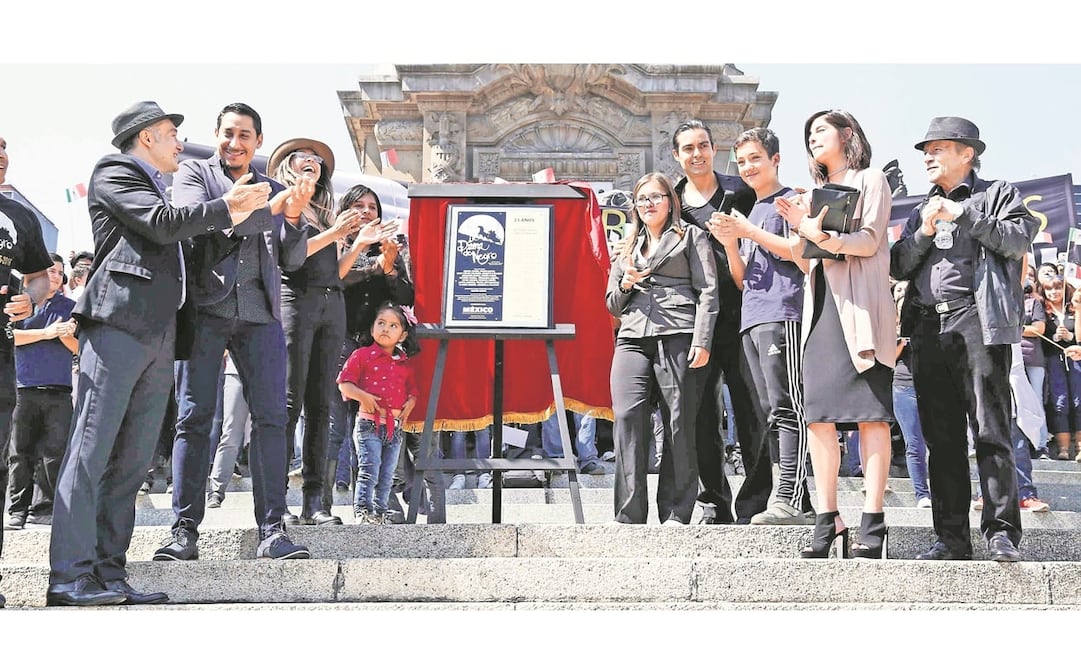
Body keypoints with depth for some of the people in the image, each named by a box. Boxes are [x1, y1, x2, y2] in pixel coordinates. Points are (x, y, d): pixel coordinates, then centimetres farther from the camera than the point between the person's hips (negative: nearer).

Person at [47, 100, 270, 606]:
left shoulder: (157, 188, 30)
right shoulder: (114, 172, 6)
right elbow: (164, 224, -8)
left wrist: (234, 212, 18)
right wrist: (226, 206, 1)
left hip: (160, 336, 9)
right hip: (118, 322, -9)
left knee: (132, 461, 3)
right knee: (91, 451, -12)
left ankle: (108, 574, 4)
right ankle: (68, 577, -15)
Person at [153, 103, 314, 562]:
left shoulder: (273, 190, 20)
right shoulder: (193, 174, 12)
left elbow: (291, 261, 17)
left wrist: (292, 218, -2)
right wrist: (267, 209, -13)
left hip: (260, 314, 3)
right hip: (204, 309, -2)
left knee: (271, 417, -6)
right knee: (194, 417, -3)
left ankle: (271, 531, -5)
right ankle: (185, 530, 0)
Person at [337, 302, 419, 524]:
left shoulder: (404, 364, 14)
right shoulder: (362, 355, -1)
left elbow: (413, 389, 23)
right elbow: (344, 383, -3)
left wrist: (411, 402, 2)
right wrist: (363, 396, -17)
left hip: (395, 427, 5)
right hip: (369, 423, -5)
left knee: (387, 476, 9)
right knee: (369, 470, -13)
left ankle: (380, 512, 17)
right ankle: (362, 511, -9)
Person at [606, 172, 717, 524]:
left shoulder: (691, 236, 14)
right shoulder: (627, 249, 27)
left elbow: (707, 290, 3)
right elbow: (613, 305, 28)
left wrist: (702, 341, -10)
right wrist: (625, 284, 5)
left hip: (677, 336, -3)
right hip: (633, 338, 4)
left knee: (680, 422, -6)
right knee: (627, 415, -14)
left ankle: (676, 513, -1)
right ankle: (630, 514, -13)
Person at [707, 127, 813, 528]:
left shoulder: (789, 201, 5)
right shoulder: (749, 213, 28)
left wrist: (749, 232, -8)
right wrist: (730, 244, 6)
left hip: (782, 315, -8)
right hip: (751, 320, 9)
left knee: (785, 407, -15)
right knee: (770, 413, 3)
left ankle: (790, 497, -20)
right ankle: (797, 501, 4)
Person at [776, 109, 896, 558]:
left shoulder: (870, 180, 9)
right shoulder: (815, 192, 27)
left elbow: (870, 240, -6)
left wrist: (825, 237, -22)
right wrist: (800, 229, 3)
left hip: (860, 306, -6)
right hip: (820, 305, 6)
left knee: (870, 412, -10)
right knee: (818, 416, -2)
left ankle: (872, 522, -12)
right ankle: (827, 521, 1)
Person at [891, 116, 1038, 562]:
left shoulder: (997, 193, 12)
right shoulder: (922, 211, 26)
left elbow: (1018, 240, -5)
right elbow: (898, 267, 16)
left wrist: (963, 214, -7)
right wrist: (924, 233, 0)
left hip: (977, 322, -5)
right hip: (928, 328, 5)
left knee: (991, 431, -9)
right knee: (941, 438, 3)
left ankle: (1001, 533, -7)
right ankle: (952, 537, 6)